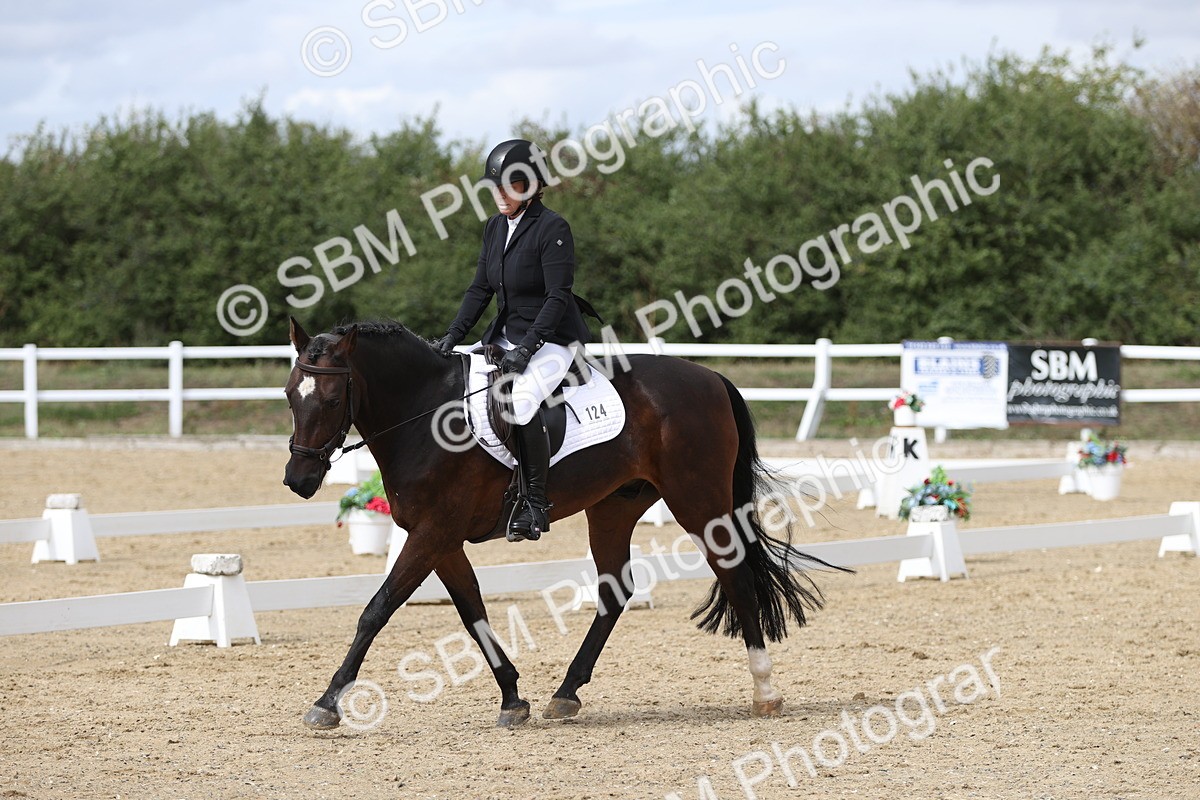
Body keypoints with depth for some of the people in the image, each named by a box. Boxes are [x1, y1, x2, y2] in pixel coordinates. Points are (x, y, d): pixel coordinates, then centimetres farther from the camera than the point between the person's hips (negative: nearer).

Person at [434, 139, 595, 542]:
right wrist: (453, 336, -1)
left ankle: (536, 504, -22)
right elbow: (480, 289, 11)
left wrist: (528, 348, -26)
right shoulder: (495, 227, 9)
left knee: (520, 399, -33)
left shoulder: (552, 228, -15)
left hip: (552, 339, -9)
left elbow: (558, 297, -19)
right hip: (506, 336, 9)